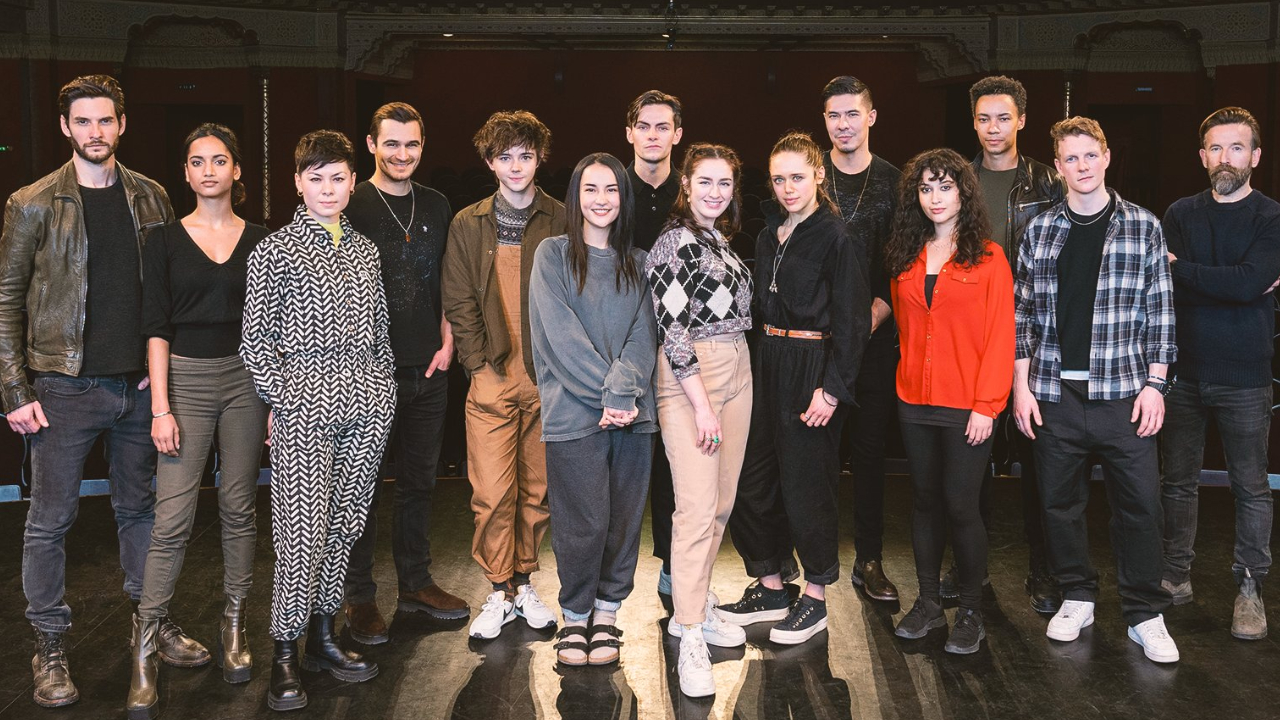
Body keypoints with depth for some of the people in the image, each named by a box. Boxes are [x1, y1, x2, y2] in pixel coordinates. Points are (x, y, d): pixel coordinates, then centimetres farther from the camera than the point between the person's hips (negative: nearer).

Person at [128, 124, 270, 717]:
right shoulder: (165, 240, 2)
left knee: (239, 507, 7)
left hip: (246, 379, 2)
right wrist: (160, 408, -8)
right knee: (173, 517, -7)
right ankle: (145, 652, 1)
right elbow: (156, 328, -1)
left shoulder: (259, 241, 6)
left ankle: (233, 628, 20)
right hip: (186, 379, -2)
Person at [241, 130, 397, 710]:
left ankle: (322, 635, 22)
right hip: (305, 402, -5)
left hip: (368, 401, 5)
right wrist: (283, 398, -8)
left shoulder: (364, 249, 14)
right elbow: (255, 341, -1)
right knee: (303, 530, -7)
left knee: (345, 521, 9)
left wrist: (384, 383, 11)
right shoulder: (275, 251, -1)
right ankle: (285, 653, 4)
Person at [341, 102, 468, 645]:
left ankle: (416, 583, 26)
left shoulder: (436, 207, 11)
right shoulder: (351, 207, -5)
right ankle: (359, 596, 14)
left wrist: (446, 342, 4)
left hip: (427, 372, 5)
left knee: (419, 482, 13)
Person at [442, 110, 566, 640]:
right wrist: (480, 364, -3)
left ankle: (525, 584, 22)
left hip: (548, 378, 0)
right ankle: (500, 592, 11)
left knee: (537, 490, 8)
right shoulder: (468, 225, 7)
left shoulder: (561, 222, 4)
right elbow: (459, 303, 5)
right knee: (492, 493, -3)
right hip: (492, 379, 0)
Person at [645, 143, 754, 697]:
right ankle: (690, 638, -5)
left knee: (722, 501, 11)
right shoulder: (675, 242, -9)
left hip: (737, 372, 8)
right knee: (697, 507, -10)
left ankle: (694, 607, 25)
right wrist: (702, 403, -17)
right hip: (689, 378, -8)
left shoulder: (723, 240, 15)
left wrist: (724, 394, 14)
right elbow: (673, 328, -14)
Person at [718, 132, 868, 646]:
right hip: (767, 363, 8)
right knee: (753, 478, 10)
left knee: (806, 482, 1)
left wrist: (831, 389, -19)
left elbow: (852, 322, -14)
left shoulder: (836, 238, -11)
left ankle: (815, 598, 16)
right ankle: (770, 588, 25)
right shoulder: (768, 236, 12)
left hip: (812, 367, -8)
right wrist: (755, 367, 8)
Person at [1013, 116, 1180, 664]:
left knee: (1139, 503, 0)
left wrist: (1155, 383, -4)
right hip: (1054, 393, 2)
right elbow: (1024, 312, 7)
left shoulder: (1143, 227, 3)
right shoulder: (1040, 230, 7)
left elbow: (1159, 311, 3)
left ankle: (1145, 614, 13)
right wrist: (1021, 386, 1)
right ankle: (1076, 598, 25)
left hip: (1124, 392, -1)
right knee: (1061, 501, 9)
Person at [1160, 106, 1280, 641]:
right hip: (1184, 370, 3)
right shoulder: (1179, 215, 7)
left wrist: (1180, 268, -12)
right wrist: (1230, 285, -16)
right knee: (1178, 480, 11)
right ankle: (1177, 575, 23)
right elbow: (1163, 290, -6)